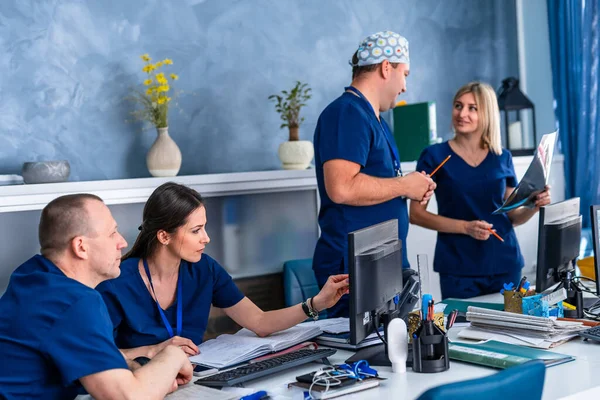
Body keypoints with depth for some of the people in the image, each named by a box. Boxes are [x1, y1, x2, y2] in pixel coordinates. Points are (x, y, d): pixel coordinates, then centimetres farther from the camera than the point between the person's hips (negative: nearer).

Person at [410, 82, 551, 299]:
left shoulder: (502, 158, 7)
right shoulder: (434, 156, -3)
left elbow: (512, 216, 14)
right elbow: (416, 213, -6)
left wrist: (534, 205, -7)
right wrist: (465, 227, -17)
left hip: (505, 264, 3)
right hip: (458, 268, -3)